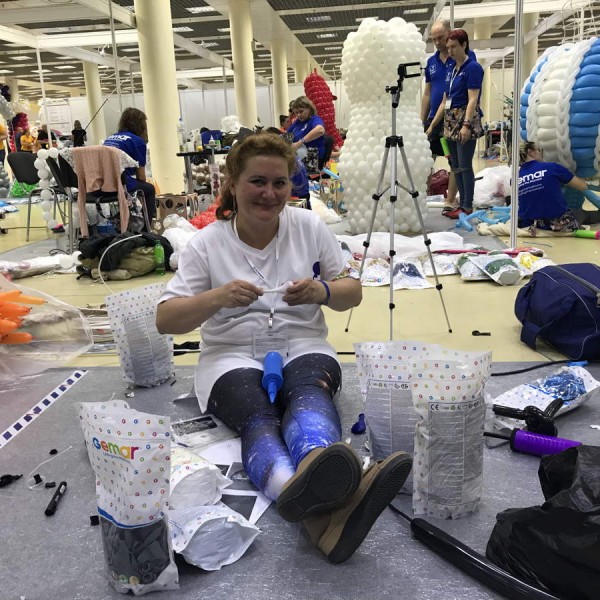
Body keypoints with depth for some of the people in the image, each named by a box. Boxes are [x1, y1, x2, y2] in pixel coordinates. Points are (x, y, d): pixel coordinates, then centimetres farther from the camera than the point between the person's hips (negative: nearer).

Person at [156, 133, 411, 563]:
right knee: (258, 420, -35)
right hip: (232, 358, -1)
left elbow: (353, 293, 9)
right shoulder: (206, 244, 2)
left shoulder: (311, 228, 6)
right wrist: (217, 297, -22)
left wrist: (322, 292, -15)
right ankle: (320, 509, -65)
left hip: (302, 348, 2)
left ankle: (307, 491, -68)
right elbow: (165, 320, -2)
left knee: (309, 392, -35)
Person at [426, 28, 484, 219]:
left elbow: (473, 99, -16)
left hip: (465, 120, -8)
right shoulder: (450, 70, 15)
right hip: (450, 122, 8)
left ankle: (468, 207, 0)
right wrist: (432, 125, 16)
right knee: (455, 166, 9)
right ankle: (462, 204, 15)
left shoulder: (472, 68, -7)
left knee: (465, 166, -6)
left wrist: (466, 124, -26)